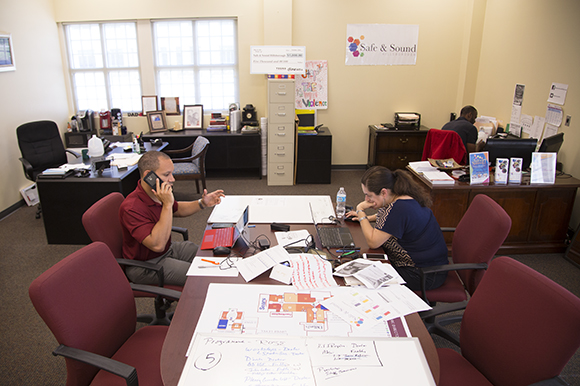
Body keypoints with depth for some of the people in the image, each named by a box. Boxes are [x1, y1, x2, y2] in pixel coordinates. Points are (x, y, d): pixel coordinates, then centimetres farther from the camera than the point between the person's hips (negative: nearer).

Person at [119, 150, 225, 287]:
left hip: (167, 249, 9)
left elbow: (177, 209, 17)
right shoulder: (131, 208, -31)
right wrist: (167, 204, -38)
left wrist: (202, 203, 0)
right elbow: (157, 245, -38)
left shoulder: (160, 194, -5)